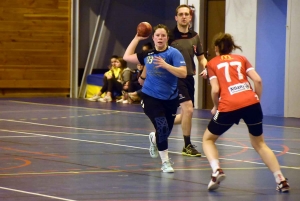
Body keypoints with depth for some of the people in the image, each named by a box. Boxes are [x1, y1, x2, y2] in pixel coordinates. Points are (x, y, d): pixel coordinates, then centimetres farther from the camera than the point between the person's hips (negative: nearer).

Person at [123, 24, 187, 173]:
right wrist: (137, 38, 13)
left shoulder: (173, 53, -9)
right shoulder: (148, 54, 3)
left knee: (166, 131, 11)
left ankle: (154, 138, 50)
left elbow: (183, 73, -19)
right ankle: (165, 162, 2)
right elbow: (127, 57, 15)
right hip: (150, 97, 0)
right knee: (162, 127, -14)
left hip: (170, 99, 0)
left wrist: (166, 65, -30)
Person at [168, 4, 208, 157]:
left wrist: (205, 69, -5)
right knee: (188, 109, -16)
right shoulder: (170, 36, -9)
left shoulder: (195, 37, 7)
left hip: (189, 78, 7)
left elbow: (201, 58, 16)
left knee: (185, 115, 12)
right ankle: (187, 146, -3)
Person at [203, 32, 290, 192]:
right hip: (251, 103, 3)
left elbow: (215, 90, 1)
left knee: (208, 139, 19)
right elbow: (258, 80, 8)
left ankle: (217, 171, -7)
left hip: (229, 106, -3)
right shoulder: (241, 59, 21)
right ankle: (281, 180, 8)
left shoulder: (212, 63, 15)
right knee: (259, 143, 21)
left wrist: (216, 107, 17)